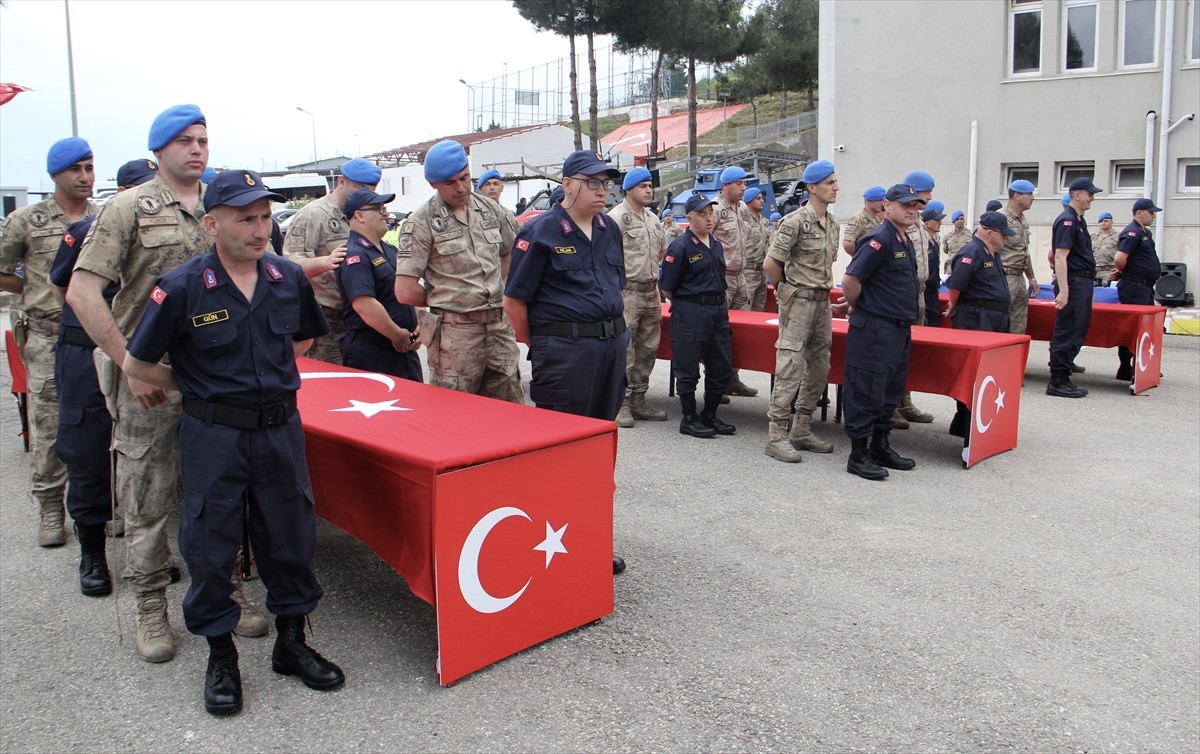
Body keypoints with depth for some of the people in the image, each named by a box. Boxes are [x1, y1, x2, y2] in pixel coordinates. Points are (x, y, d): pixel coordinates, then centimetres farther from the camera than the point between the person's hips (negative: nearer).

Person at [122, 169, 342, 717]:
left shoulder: (290, 279, 0)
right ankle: (220, 656, 25)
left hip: (280, 428, 4)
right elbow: (137, 363, -4)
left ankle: (291, 643, 30)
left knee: (289, 536, 12)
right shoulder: (181, 288, -12)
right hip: (213, 436, -3)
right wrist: (198, 388, 3)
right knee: (211, 545, 7)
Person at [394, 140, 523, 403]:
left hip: (499, 328, 5)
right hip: (455, 333, -5)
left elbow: (511, 251, 26)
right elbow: (405, 292, -12)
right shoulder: (421, 223, -8)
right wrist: (443, 300, 3)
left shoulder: (490, 209, 9)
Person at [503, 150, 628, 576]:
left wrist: (613, 331, 15)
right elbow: (514, 301, -8)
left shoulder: (610, 230, 12)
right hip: (565, 349, -7)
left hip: (612, 344, 7)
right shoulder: (542, 233, -8)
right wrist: (539, 347, -1)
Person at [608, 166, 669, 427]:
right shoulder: (617, 217, -10)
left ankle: (638, 401, 20)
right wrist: (622, 277, -13)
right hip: (627, 291, -8)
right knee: (624, 350, -7)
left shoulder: (653, 219, 16)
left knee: (647, 349, 11)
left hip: (651, 291, 9)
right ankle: (620, 403, 0)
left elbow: (661, 249, 29)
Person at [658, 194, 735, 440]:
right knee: (688, 369, 1)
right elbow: (667, 288, -10)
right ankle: (689, 420, 13)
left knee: (722, 367, 12)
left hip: (718, 311, 8)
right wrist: (686, 304, 0)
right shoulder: (680, 247, -11)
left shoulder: (716, 245, 12)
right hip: (690, 313, -8)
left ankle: (709, 417, 26)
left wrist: (723, 299, 15)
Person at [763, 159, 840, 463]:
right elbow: (771, 264, -13)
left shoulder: (833, 224, 13)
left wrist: (823, 290, 16)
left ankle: (802, 430, 20)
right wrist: (788, 289, -1)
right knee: (791, 367, -9)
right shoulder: (796, 221, -13)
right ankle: (776, 435, -4)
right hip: (798, 301, -8)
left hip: (822, 302, 8)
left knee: (819, 368, 11)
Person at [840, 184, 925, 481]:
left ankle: (880, 446, 27)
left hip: (900, 329, 10)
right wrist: (858, 309, -6)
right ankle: (858, 454, 4)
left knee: (891, 390, 16)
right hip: (875, 331, -10)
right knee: (867, 390, -3)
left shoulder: (906, 242, 15)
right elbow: (850, 280, -20)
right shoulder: (879, 239, -15)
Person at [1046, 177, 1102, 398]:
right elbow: (1060, 257, -21)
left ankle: (1063, 378, 17)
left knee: (1077, 332, 12)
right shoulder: (1067, 221, -14)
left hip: (1083, 283, 10)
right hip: (1073, 283, -10)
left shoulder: (1079, 220, 17)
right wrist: (1063, 291, -26)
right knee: (1066, 334, -8)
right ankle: (1057, 382, -4)